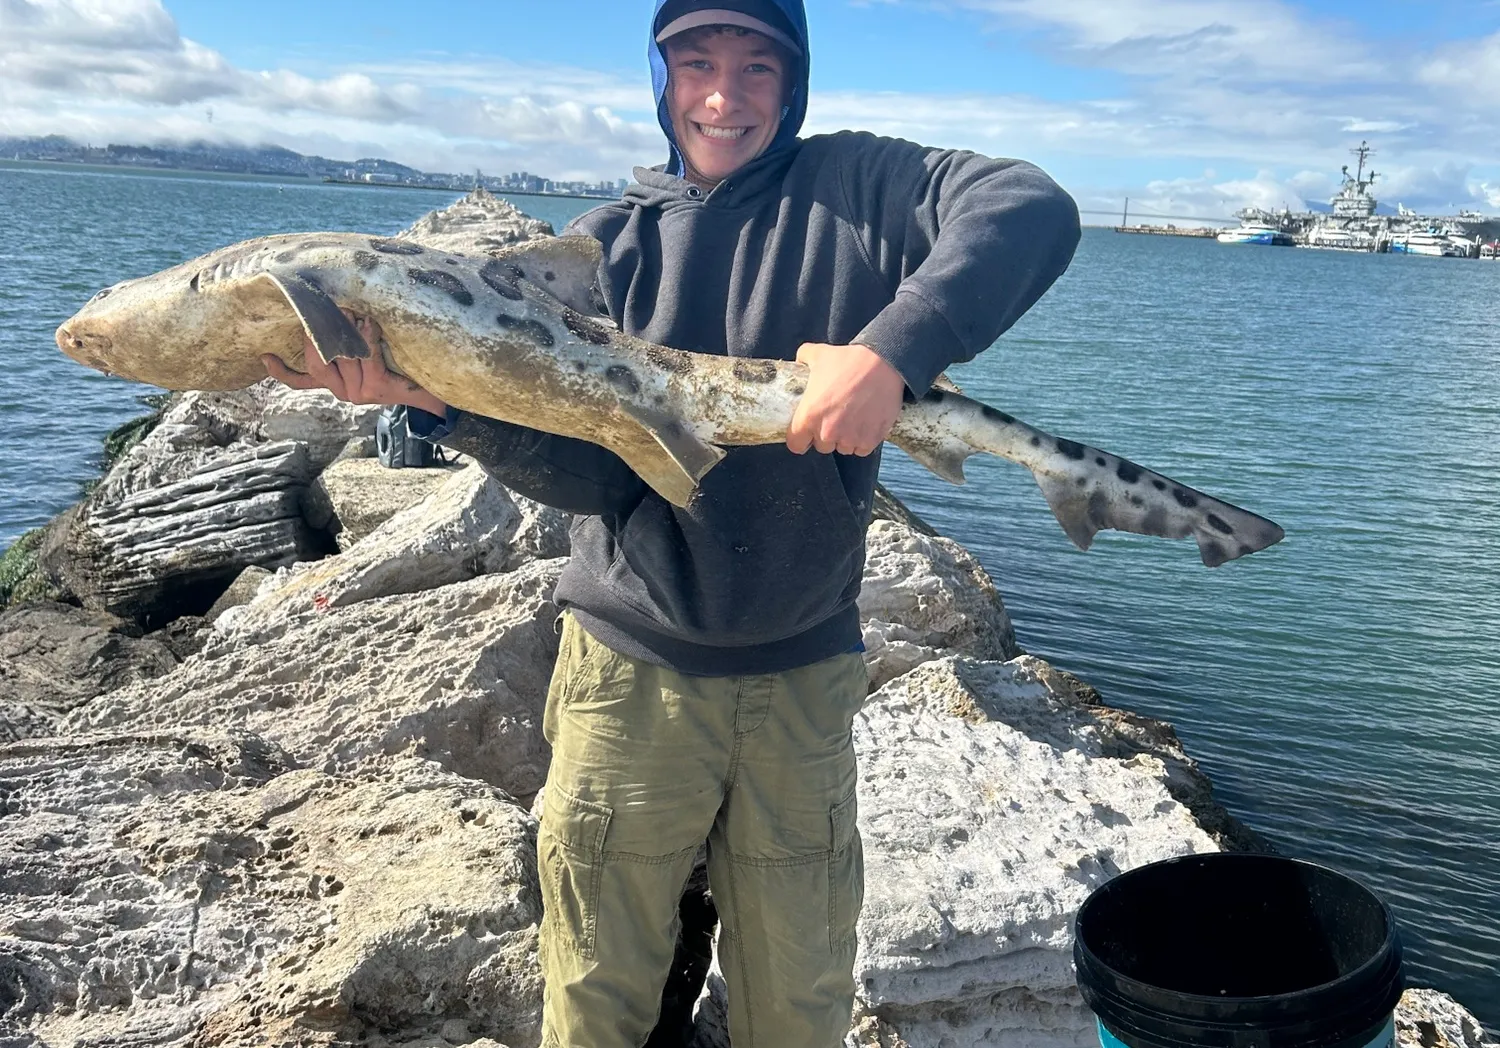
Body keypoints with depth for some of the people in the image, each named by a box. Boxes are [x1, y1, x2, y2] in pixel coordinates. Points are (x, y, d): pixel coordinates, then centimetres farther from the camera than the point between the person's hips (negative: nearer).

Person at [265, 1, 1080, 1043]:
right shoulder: (610, 241, 2)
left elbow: (1033, 211, -20)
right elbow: (595, 474, -9)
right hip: (634, 665, 1)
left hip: (803, 674, 0)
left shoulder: (853, 185, -2)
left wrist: (893, 349, -33)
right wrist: (449, 401, -26)